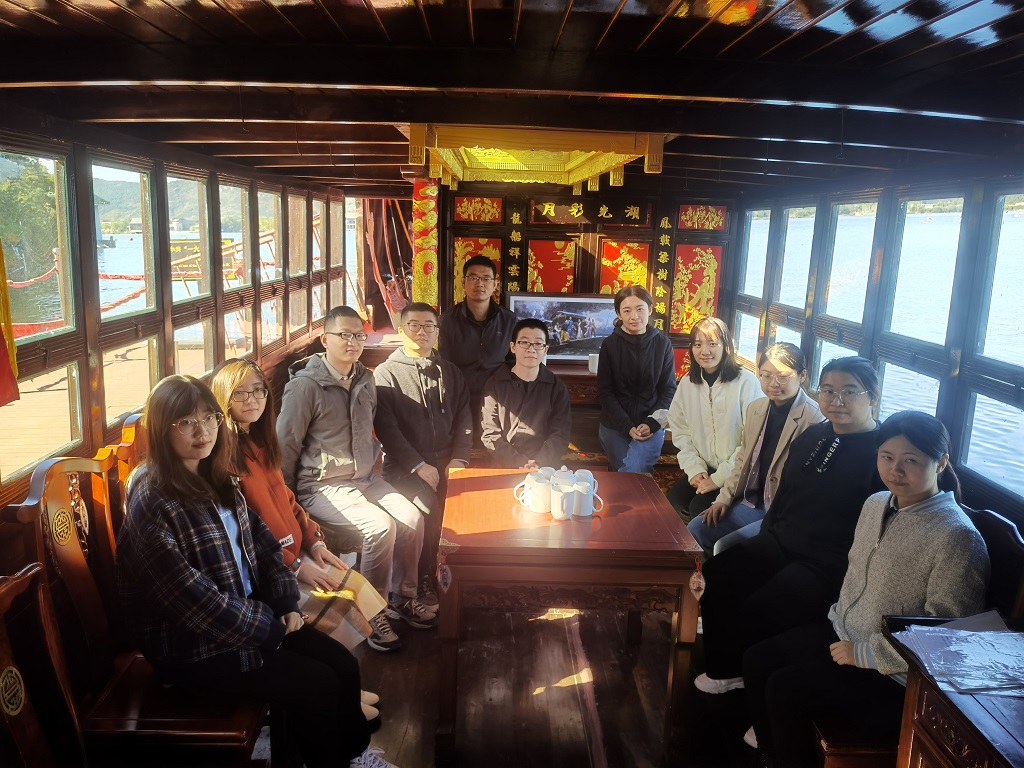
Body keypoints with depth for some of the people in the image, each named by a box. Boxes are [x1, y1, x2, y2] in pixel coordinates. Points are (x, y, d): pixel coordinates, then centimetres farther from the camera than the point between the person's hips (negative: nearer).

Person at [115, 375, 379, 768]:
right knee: (319, 685, -12)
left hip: (249, 614, 7)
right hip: (194, 650, -7)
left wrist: (287, 603, -4)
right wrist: (272, 626, -15)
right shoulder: (153, 502, -21)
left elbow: (261, 540, 9)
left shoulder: (216, 478, 5)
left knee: (344, 666, -2)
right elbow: (194, 599, -24)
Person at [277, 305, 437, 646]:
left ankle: (402, 598, 7)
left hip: (364, 478, 7)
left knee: (412, 518, -13)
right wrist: (289, 504, -6)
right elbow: (285, 449, -9)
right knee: (381, 526, -26)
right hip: (322, 486, -7)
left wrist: (372, 459, 14)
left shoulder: (365, 380, 8)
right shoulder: (305, 386, -14)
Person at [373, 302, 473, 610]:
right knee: (426, 509, -25)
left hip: (446, 461, 4)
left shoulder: (450, 373, 17)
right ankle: (424, 584, -6)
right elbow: (386, 427, -6)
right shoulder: (386, 373, 3)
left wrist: (459, 458, -4)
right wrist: (418, 466, -14)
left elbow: (464, 419, 12)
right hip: (405, 466, -3)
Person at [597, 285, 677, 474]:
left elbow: (668, 389, 2)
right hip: (615, 427, 1)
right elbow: (605, 391, -2)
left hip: (651, 426, -1)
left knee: (633, 473, -19)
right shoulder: (610, 344, -2)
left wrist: (652, 424, -13)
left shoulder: (663, 343, 0)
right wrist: (627, 427, -14)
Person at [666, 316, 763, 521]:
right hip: (705, 469, 5)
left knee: (700, 507, -20)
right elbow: (680, 431, 5)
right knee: (675, 499, -16)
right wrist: (695, 469, -8)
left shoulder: (746, 382, -15)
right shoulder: (687, 383, 2)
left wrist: (719, 478, -17)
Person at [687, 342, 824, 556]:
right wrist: (724, 498, 7)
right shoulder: (755, 408, 6)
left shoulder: (814, 420, -19)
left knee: (725, 546, -20)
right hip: (753, 502, 8)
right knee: (695, 529, 0)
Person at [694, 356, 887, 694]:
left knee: (757, 612, -23)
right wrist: (765, 538, 13)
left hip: (827, 565, -7)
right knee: (714, 575, -8)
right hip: (780, 543, 8)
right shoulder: (812, 436, 12)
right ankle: (725, 670, 10)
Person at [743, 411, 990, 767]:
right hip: (843, 633, 8)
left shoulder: (957, 537, -23)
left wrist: (861, 653, -18)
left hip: (894, 676, -8)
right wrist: (841, 616, 5)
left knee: (784, 688, -16)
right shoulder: (876, 504, 1)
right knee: (757, 660, 1)